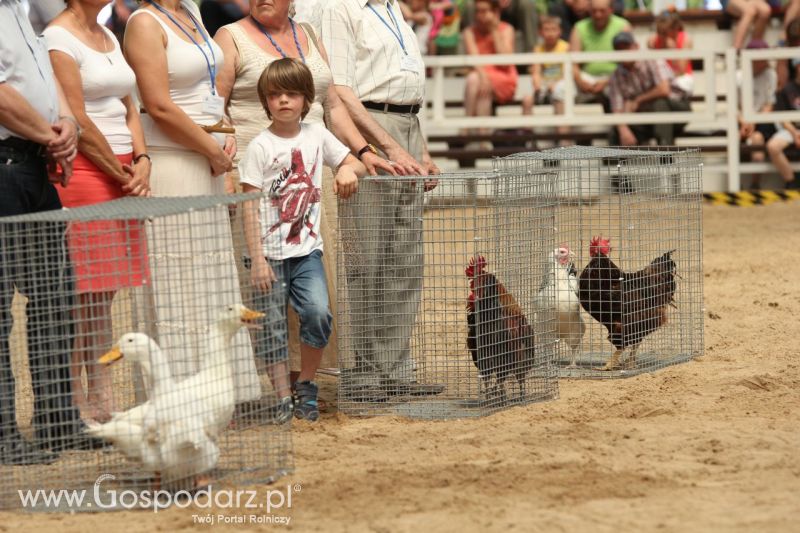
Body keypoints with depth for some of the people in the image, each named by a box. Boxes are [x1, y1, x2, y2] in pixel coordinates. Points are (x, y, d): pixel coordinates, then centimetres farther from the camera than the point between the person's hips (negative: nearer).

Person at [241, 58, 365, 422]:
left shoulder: (316, 136, 7)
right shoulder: (260, 146, -4)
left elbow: (357, 164, 17)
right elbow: (250, 206, -7)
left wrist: (348, 170, -9)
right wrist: (257, 259, -13)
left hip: (307, 249, 2)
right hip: (270, 252, -2)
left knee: (318, 313, -15)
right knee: (273, 329, -1)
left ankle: (305, 385, 4)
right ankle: (283, 397, 9)